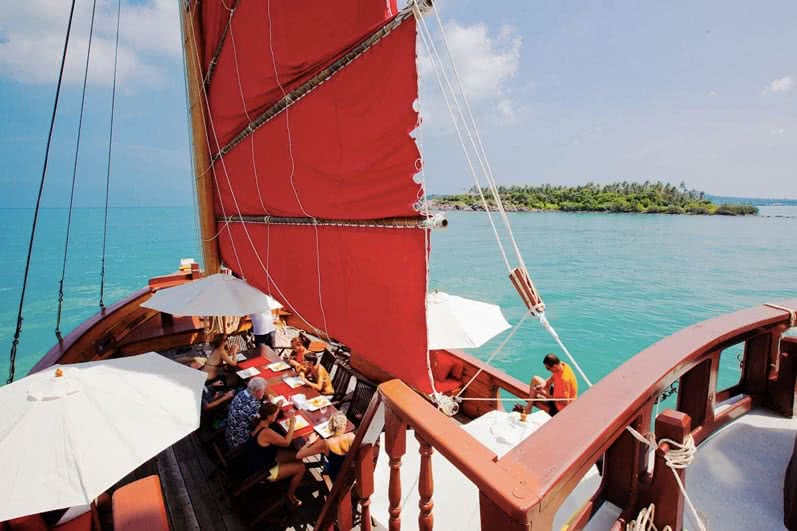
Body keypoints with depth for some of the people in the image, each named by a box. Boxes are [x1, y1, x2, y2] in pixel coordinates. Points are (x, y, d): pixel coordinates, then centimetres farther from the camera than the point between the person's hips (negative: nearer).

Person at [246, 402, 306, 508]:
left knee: (297, 456, 8)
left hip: (260, 460, 9)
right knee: (300, 467, -4)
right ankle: (290, 496, 17)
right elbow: (286, 442, -22)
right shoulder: (266, 432, -35)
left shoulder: (259, 422, -9)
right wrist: (292, 424, -15)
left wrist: (277, 407, -3)